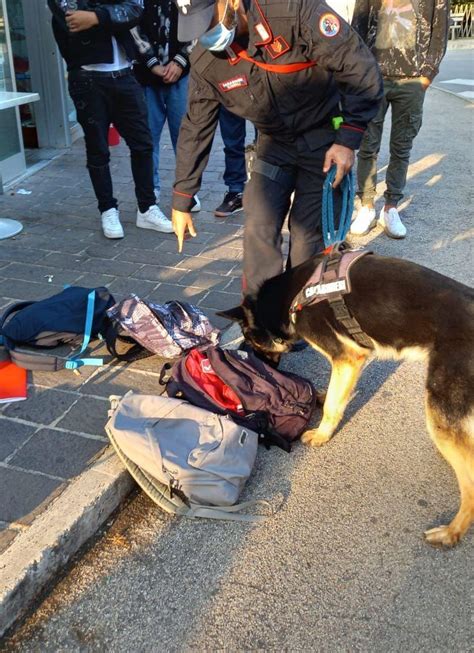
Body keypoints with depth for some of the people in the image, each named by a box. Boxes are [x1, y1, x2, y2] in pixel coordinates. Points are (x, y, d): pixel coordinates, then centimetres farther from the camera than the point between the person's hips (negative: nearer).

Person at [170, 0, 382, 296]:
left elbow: (362, 71, -23)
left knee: (308, 233, -5)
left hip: (323, 140, -3)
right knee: (259, 230, -6)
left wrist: (348, 141, -24)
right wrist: (181, 202, 1)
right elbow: (196, 130, -2)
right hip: (274, 143, 4)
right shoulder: (206, 60, -12)